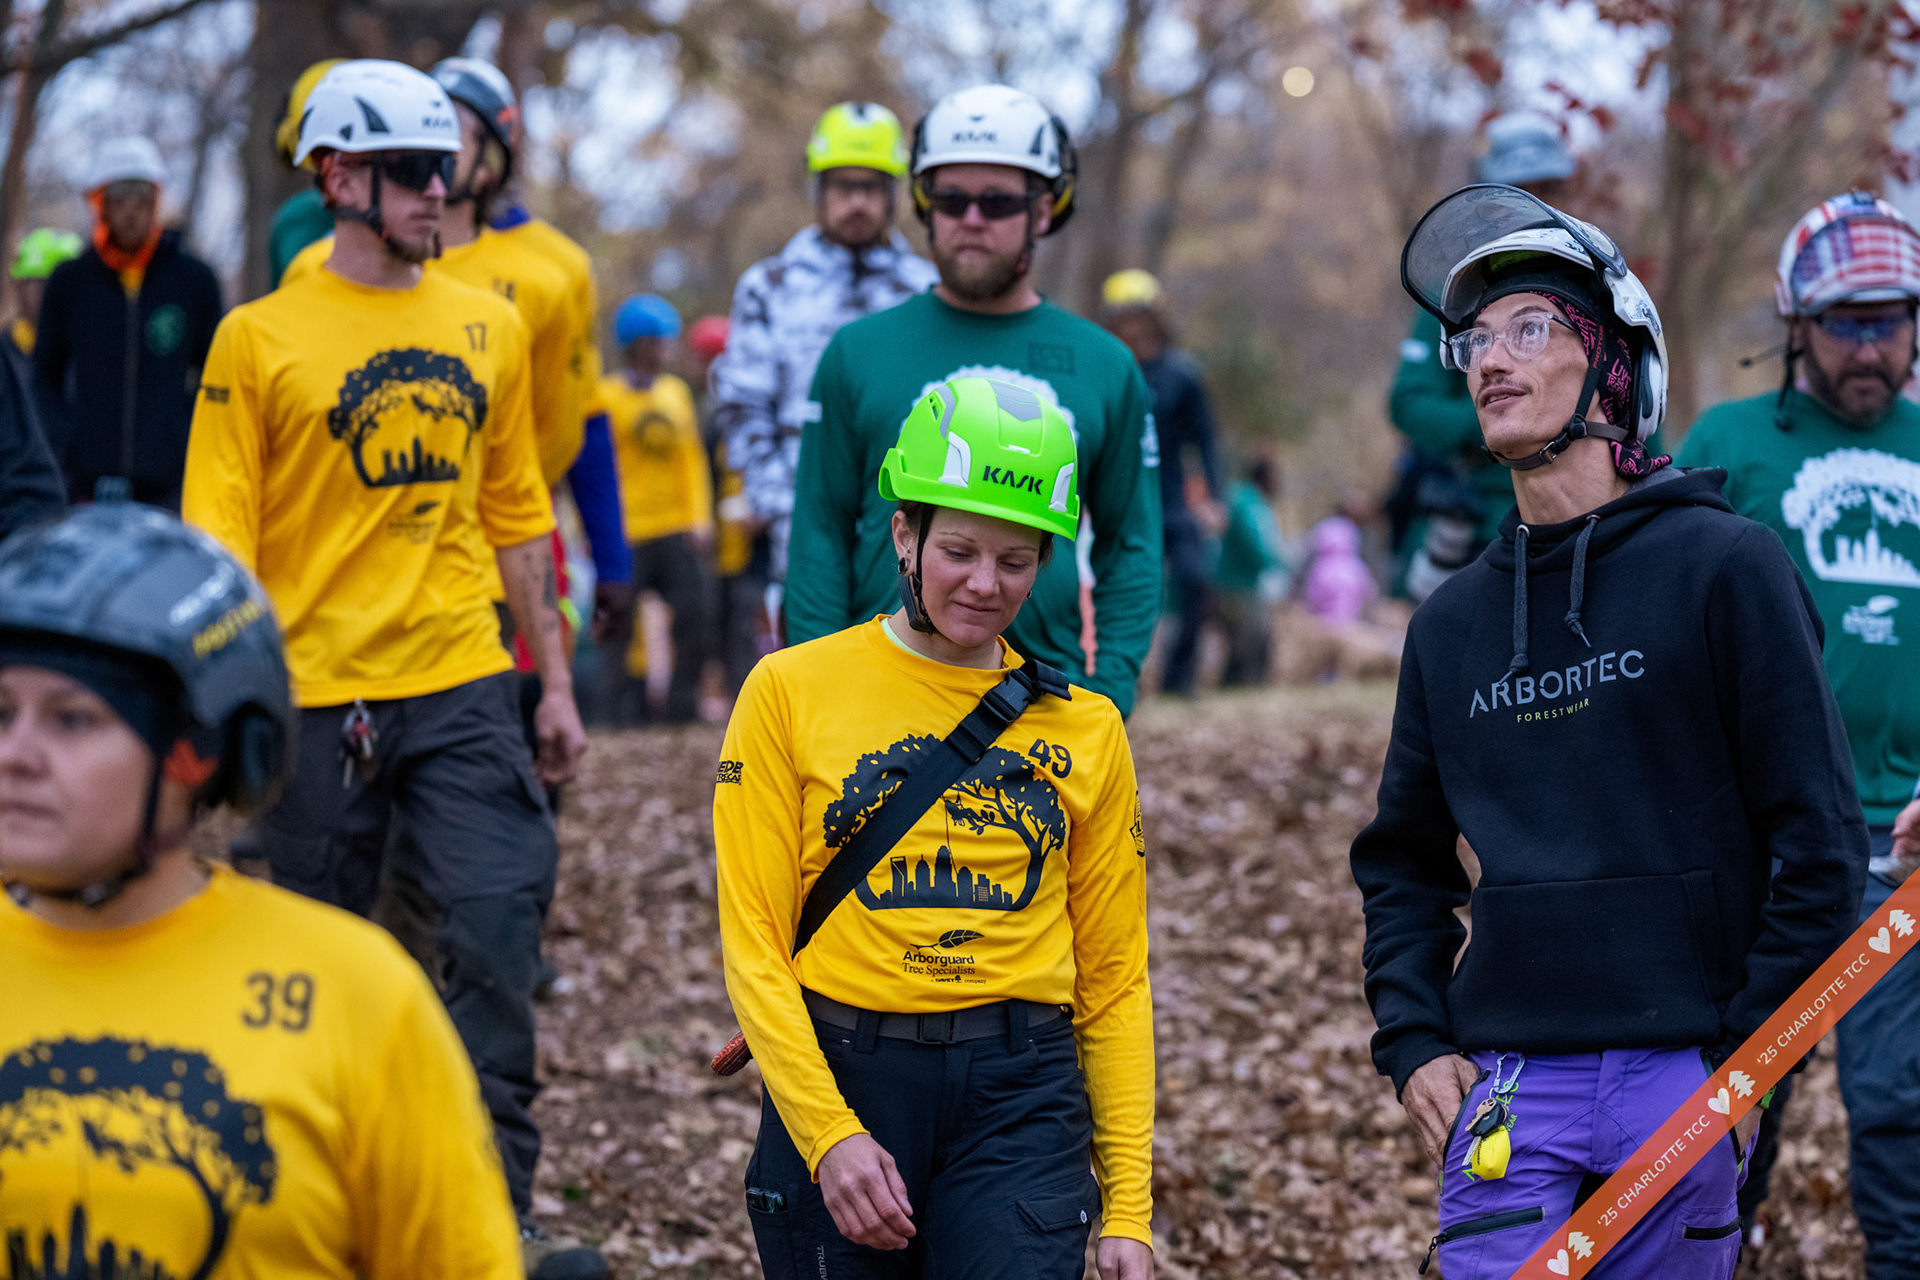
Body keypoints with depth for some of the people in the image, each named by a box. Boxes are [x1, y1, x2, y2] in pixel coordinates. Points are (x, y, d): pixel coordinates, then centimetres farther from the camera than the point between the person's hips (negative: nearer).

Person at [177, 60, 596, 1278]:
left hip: (463, 686, 3)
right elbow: (220, 539, -5)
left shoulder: (489, 324, 8)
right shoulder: (260, 339, -4)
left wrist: (556, 680, 14)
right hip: (316, 697, -3)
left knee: (499, 930, -8)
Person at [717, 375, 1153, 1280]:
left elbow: (1113, 980, 10)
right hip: (837, 1077, -1)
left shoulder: (1084, 729, 9)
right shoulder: (793, 692, 2)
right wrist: (829, 1133, -12)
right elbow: (753, 942, -1)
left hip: (1023, 1098, 1)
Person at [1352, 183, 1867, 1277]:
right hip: (1510, 1079, 3)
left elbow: (1821, 841, -4)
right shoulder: (1452, 622, 12)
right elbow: (1403, 860, 21)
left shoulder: (1726, 568, -2)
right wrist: (1413, 1043, 7)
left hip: (1682, 1073, -3)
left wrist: (1746, 1060, -7)